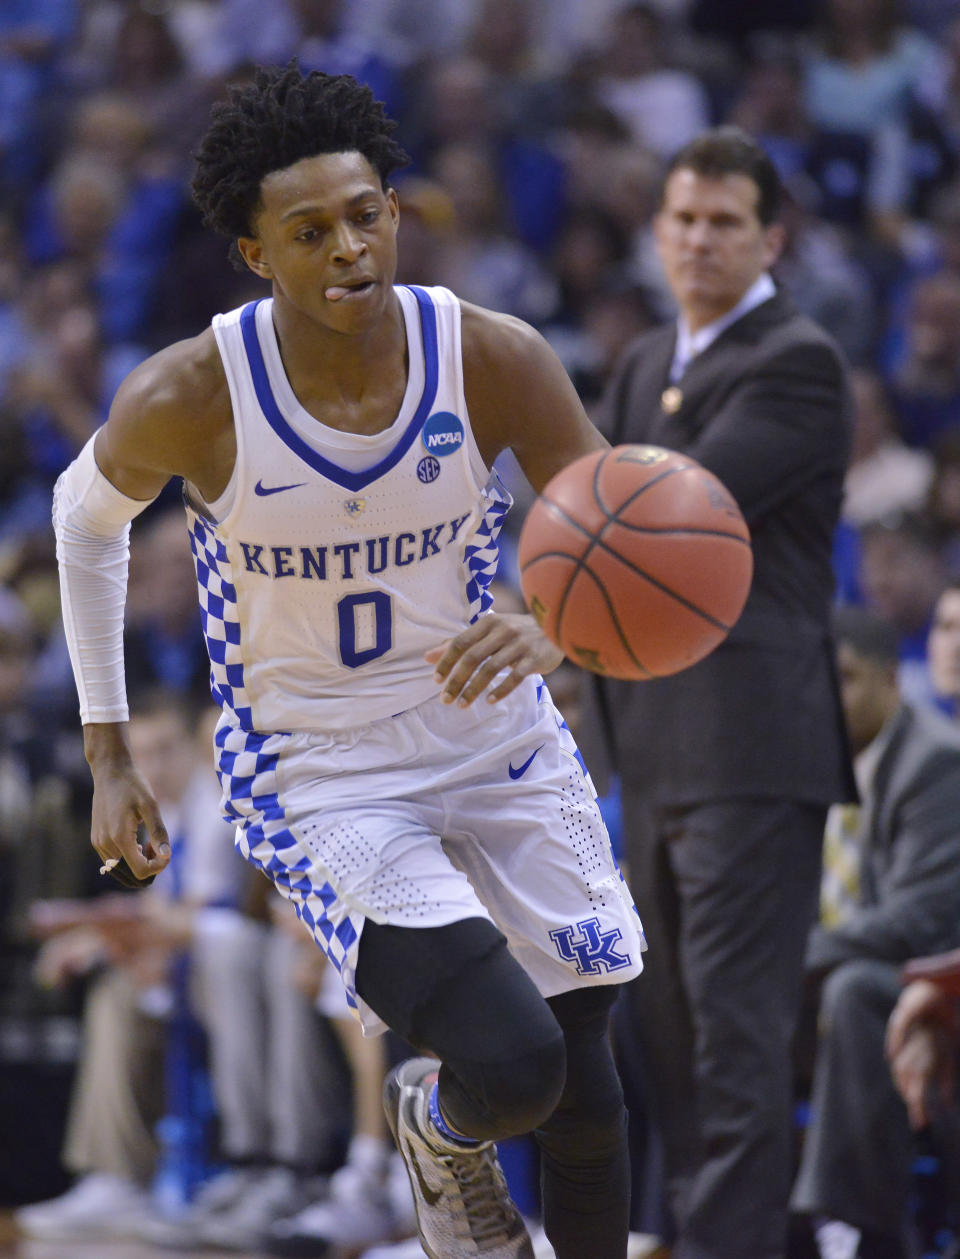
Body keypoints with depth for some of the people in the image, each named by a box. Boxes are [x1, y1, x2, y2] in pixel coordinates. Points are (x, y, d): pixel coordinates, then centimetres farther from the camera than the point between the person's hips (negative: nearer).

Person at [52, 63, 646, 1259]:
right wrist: (108, 759, 4)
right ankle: (439, 1127, 17)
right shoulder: (191, 397, -20)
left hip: (498, 747, 3)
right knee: (512, 1067, -21)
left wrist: (546, 629, -37)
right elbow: (87, 517, 2)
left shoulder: (491, 358, -17)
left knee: (583, 1094, 10)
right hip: (320, 785, -3)